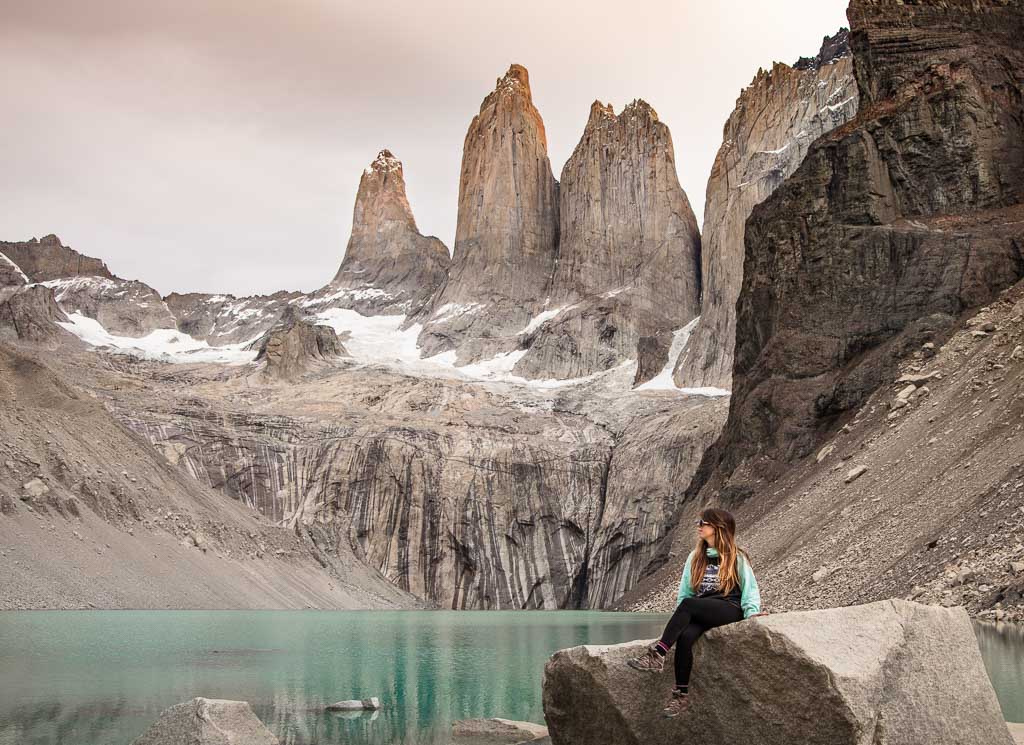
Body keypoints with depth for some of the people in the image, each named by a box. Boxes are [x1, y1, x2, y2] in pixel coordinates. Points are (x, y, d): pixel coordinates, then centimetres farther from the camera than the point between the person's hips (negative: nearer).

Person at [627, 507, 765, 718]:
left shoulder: (737, 558, 5)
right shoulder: (695, 558, 18)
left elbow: (750, 588, 3)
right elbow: (685, 591, 15)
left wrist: (752, 611, -14)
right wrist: (679, 617, 1)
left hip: (730, 610, -4)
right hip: (701, 612, 4)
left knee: (688, 605, -32)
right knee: (685, 636, -30)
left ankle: (658, 654, -37)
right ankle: (681, 695, -30)